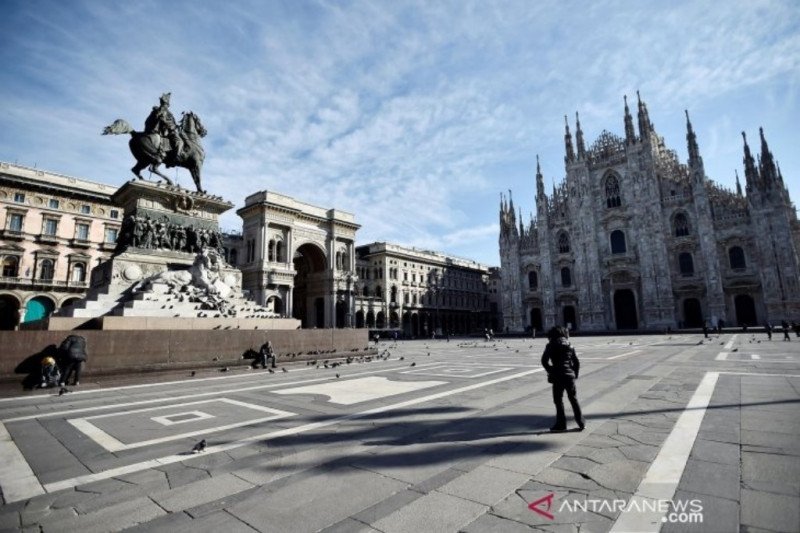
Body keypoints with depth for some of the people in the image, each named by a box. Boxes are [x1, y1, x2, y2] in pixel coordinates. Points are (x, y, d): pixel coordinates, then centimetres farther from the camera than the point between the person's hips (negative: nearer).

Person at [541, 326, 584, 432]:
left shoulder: (551, 346, -2)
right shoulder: (570, 346, 9)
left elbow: (544, 360, -10)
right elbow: (577, 362, 8)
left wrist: (550, 371, 1)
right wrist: (575, 374, 13)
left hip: (557, 377, -4)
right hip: (570, 376, 4)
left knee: (558, 400, 6)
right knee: (574, 399, 15)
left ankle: (561, 424, 9)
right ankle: (581, 423, 18)